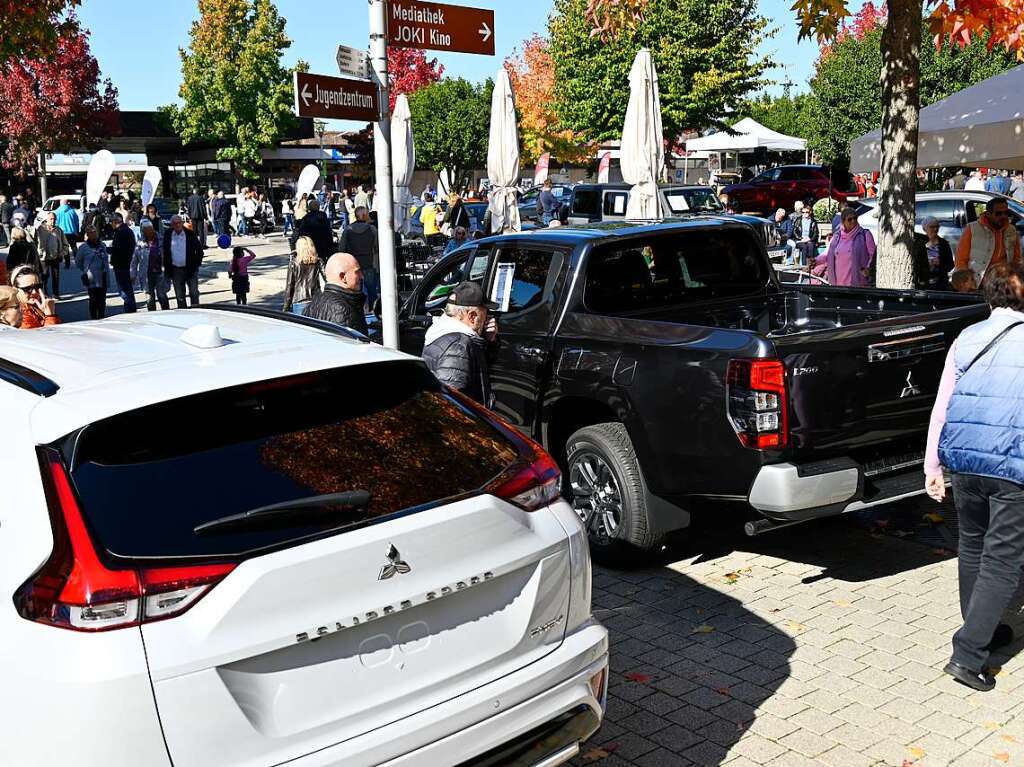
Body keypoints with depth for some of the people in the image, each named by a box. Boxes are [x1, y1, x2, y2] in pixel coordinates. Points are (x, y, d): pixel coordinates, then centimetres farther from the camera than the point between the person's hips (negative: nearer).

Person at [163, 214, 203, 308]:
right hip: (176, 270, 2)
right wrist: (167, 268, 1)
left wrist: (196, 264, -5)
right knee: (179, 296, 9)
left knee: (194, 293, -2)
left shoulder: (190, 234, -5)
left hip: (190, 269, -2)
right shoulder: (168, 235, 1)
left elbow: (199, 250, 2)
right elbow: (165, 252, 7)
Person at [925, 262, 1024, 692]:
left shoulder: (967, 339, 9)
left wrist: (932, 466, 15)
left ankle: (982, 630, 36)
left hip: (964, 458, 4)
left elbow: (941, 406, 10)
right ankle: (968, 654, -3)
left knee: (972, 546, 21)